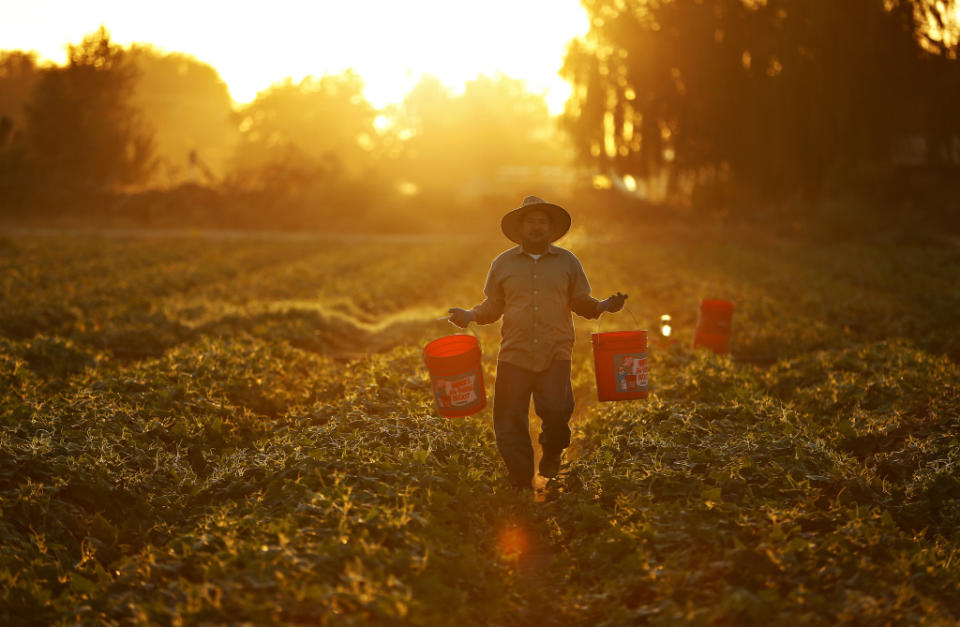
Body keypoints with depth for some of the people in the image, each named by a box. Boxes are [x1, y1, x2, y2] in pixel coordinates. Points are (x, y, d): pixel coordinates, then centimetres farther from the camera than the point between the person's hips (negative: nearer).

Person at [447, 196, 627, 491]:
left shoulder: (567, 261, 11)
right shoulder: (503, 263, 11)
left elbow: (581, 303, 14)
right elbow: (492, 306, 16)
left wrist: (604, 306, -4)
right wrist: (469, 315, -2)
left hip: (555, 353, -1)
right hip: (514, 353, 1)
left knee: (556, 409, -19)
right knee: (510, 420, -4)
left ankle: (552, 453, 15)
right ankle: (521, 484, 12)